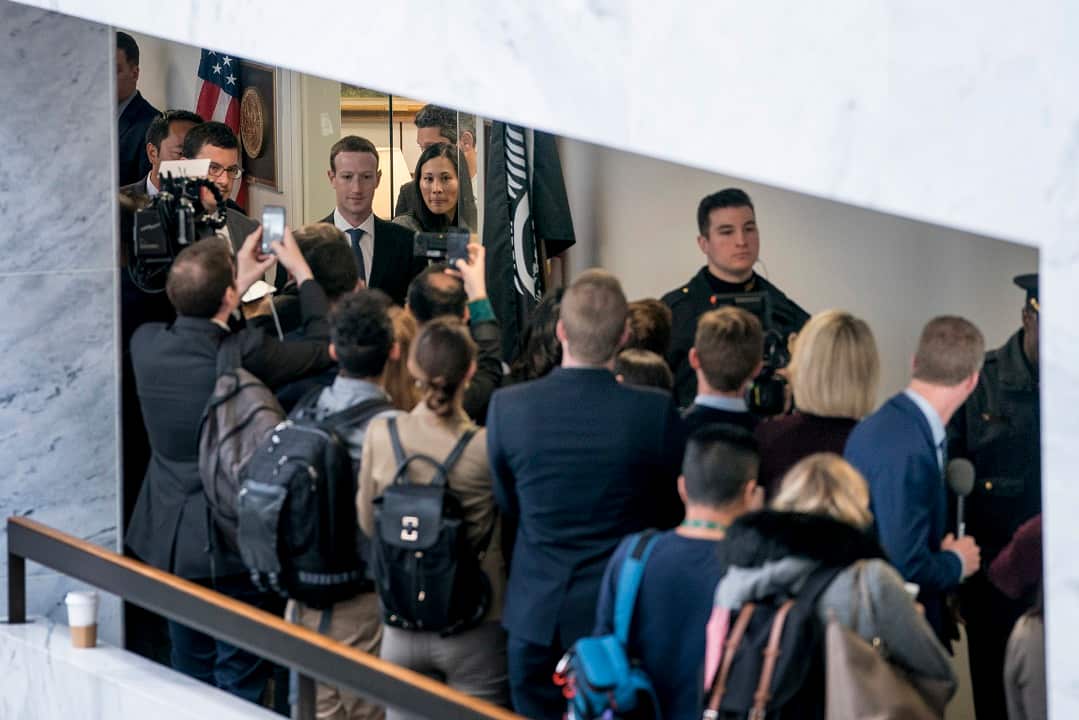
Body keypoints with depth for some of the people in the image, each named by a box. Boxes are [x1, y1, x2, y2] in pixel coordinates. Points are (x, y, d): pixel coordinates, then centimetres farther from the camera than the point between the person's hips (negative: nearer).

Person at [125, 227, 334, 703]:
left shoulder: (146, 343, -9)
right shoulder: (245, 355, -25)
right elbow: (324, 347, -9)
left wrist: (244, 280, 16)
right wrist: (301, 272, 3)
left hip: (167, 539, 6)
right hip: (234, 546, -6)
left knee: (190, 678, 20)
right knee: (243, 686, 6)